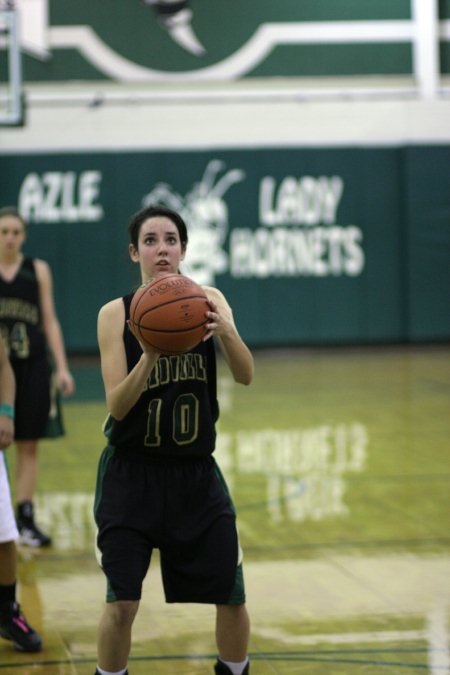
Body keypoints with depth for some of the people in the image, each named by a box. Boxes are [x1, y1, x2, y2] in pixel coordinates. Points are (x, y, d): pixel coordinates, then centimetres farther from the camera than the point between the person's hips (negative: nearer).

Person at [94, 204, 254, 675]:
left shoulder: (208, 301, -2)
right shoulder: (116, 313, -7)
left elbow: (245, 376, -14)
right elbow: (117, 405, -13)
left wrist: (225, 330, -34)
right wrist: (149, 356, -31)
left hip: (196, 474, 2)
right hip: (132, 476, -2)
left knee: (231, 596, 5)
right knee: (121, 604, -7)